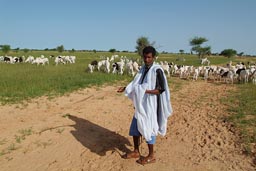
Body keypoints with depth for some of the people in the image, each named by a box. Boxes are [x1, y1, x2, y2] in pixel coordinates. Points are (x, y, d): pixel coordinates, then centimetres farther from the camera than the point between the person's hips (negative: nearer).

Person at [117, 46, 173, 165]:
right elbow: (136, 83, 15)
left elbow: (161, 89, -18)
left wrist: (146, 91, -27)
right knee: (135, 127, 15)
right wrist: (125, 88, 2)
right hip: (141, 104, 8)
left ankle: (151, 156, 23)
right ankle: (136, 151, 33)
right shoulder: (143, 69, 8)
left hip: (150, 105, -8)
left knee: (148, 129, 4)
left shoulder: (157, 70, -15)